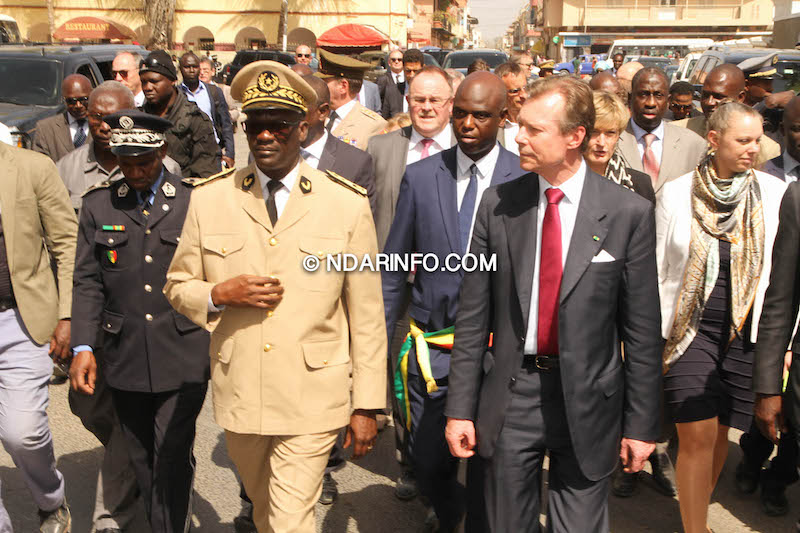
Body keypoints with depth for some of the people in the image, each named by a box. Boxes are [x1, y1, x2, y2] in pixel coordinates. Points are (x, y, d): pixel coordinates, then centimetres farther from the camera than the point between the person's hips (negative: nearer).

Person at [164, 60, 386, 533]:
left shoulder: (348, 203, -5)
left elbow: (367, 315, -3)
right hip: (238, 396, 3)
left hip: (312, 400, -3)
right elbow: (177, 286, 10)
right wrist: (219, 295, -13)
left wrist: (367, 405, -2)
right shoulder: (209, 199, 1)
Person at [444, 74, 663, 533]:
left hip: (587, 401, -2)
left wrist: (641, 424, -1)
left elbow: (642, 328, -4)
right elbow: (473, 315, 2)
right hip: (510, 396, 2)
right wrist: (460, 408, 1)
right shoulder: (499, 205, -1)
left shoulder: (629, 213, -7)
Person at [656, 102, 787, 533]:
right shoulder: (676, 193, -3)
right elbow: (655, 271, 1)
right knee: (696, 436, -4)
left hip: (749, 335, 2)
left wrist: (785, 341, 1)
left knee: (720, 433, 11)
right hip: (690, 331, -2)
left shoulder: (775, 193, 0)